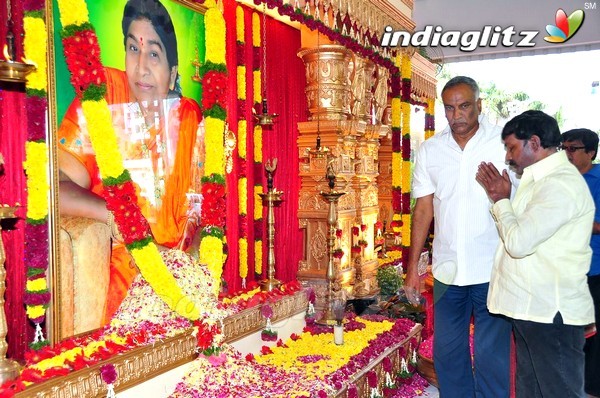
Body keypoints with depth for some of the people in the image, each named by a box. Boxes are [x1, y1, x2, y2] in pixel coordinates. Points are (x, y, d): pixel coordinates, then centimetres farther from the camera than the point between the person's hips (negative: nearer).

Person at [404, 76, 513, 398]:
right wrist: (412, 268, 5)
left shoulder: (504, 143, -5)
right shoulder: (430, 150, 4)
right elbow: (424, 209, 6)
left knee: (490, 356, 6)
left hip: (492, 270, -3)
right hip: (447, 271, 3)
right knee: (447, 353, 14)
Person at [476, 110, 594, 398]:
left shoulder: (560, 184, -19)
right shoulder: (541, 179, 14)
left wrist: (502, 201, -9)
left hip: (551, 313, -10)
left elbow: (518, 242, -23)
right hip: (531, 309, 10)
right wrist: (499, 198, 7)